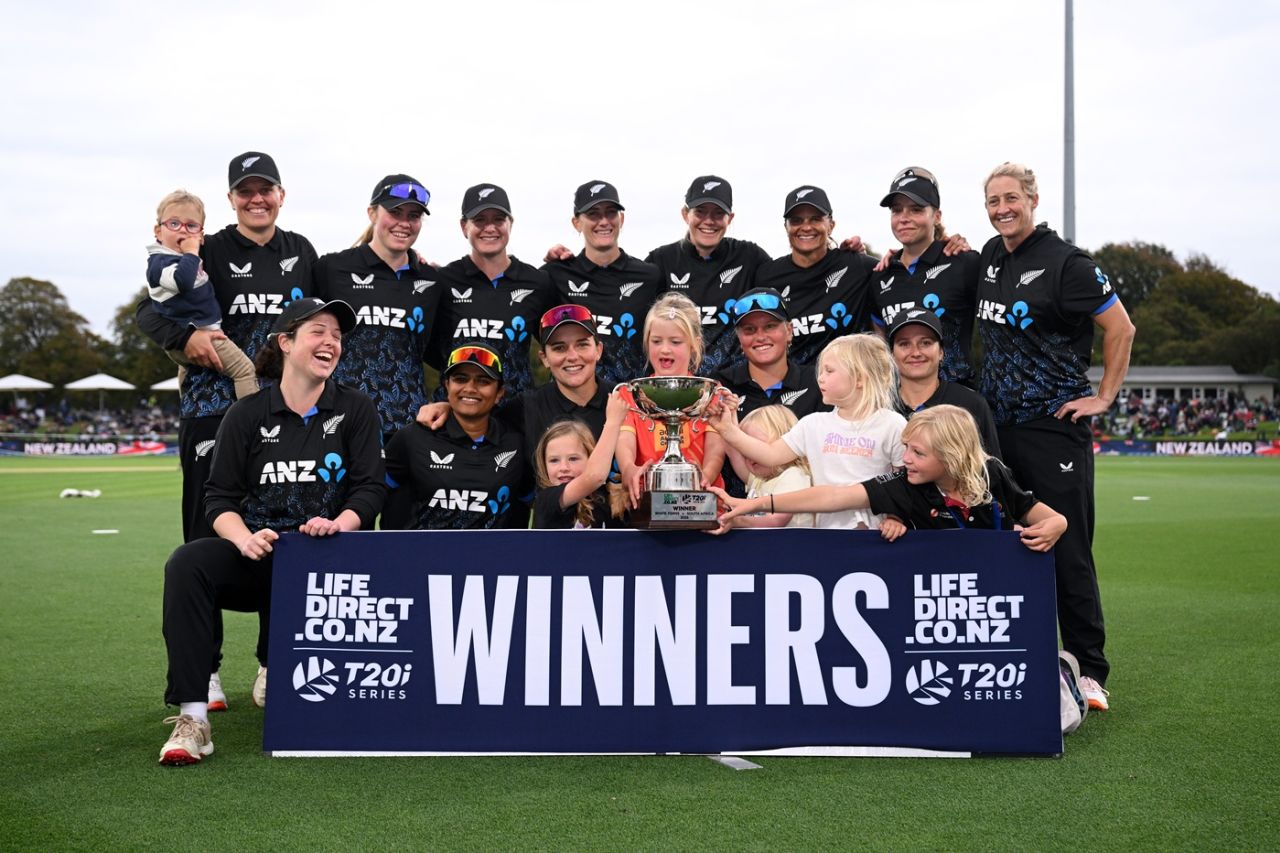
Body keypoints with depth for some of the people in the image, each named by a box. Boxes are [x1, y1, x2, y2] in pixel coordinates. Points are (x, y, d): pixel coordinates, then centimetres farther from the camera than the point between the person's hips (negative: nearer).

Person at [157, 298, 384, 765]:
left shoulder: (355, 410, 9)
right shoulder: (247, 415, 7)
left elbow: (369, 489, 3)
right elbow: (220, 498, 3)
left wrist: (338, 524, -19)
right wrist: (244, 538, -19)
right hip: (257, 558, 0)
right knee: (187, 563, -30)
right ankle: (191, 717, -31)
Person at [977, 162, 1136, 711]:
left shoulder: (1065, 262, -9)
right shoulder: (990, 256, 12)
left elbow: (1120, 328, -6)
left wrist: (1105, 397, -8)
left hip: (1053, 429, -7)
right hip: (994, 428, 7)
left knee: (1067, 552, -6)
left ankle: (1088, 671, 2)